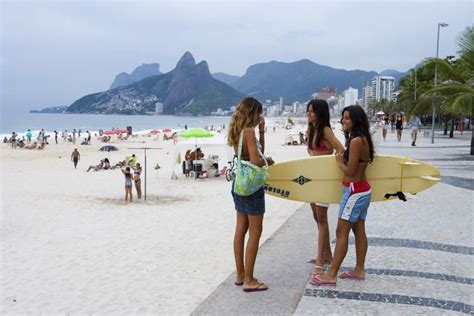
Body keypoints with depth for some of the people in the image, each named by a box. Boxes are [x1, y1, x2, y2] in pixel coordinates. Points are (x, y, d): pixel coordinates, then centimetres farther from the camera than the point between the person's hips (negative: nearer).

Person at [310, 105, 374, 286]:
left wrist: (339, 162, -3)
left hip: (355, 191, -10)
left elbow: (350, 171, -20)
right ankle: (359, 270, 23)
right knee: (359, 231, 14)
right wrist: (343, 158, 4)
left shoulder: (356, 141, -21)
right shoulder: (363, 139, 9)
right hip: (362, 190, 10)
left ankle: (331, 275, -2)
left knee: (341, 232, -6)